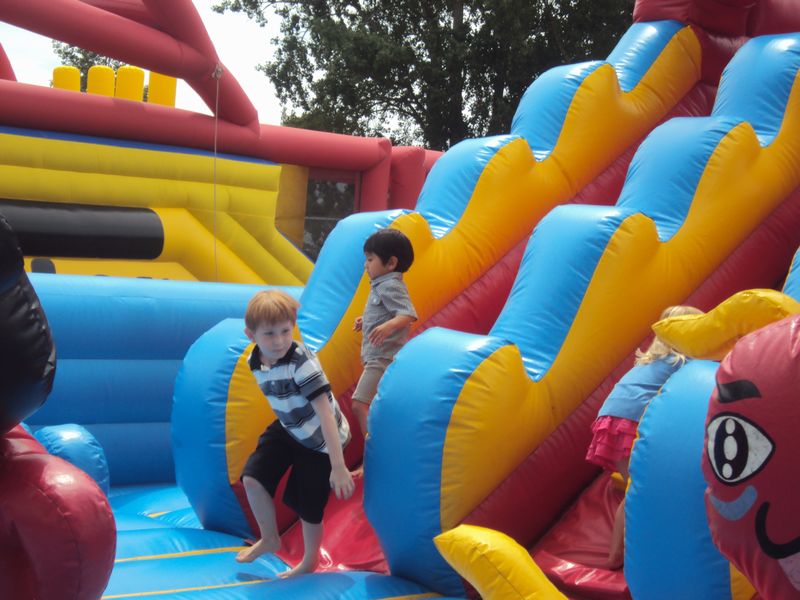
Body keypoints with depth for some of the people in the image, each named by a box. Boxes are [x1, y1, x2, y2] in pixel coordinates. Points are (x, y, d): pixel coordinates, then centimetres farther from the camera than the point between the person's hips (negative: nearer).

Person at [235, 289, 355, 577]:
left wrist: (338, 466, -37)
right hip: (288, 429, 6)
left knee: (307, 507, 4)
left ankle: (309, 563, 32)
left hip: (319, 439, -6)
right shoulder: (255, 362, -11)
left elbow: (325, 411, -35)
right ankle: (269, 539, 19)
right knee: (252, 478, -7)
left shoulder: (301, 361, -33)